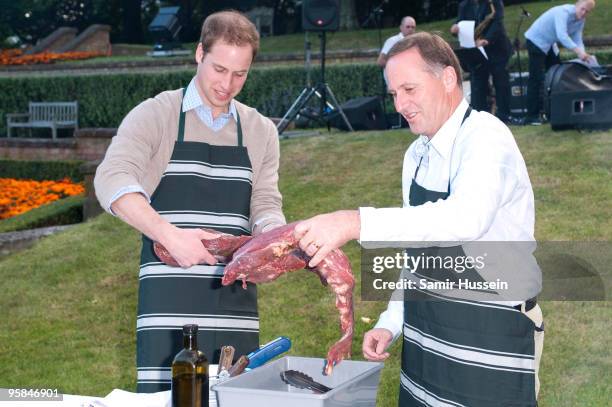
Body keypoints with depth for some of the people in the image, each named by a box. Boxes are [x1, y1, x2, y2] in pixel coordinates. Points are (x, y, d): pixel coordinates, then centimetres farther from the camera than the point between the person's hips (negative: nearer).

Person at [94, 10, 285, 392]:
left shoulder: (261, 131, 12)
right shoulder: (155, 115, 0)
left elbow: (265, 207, 8)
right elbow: (112, 180, -15)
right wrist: (171, 235, -29)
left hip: (236, 302, 4)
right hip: (169, 302, -3)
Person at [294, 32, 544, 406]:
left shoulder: (486, 137, -17)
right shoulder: (417, 156, 9)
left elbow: (466, 218, -37)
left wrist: (355, 223, -43)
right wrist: (391, 323, 6)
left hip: (491, 347, -7)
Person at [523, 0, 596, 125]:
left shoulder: (580, 21, -2)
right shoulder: (563, 12, -29)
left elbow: (577, 41, -4)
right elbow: (562, 35, -42)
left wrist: (583, 55, -24)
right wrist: (578, 51, -51)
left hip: (550, 44, 9)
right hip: (536, 41, -9)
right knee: (537, 79, -13)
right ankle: (531, 116, -13)